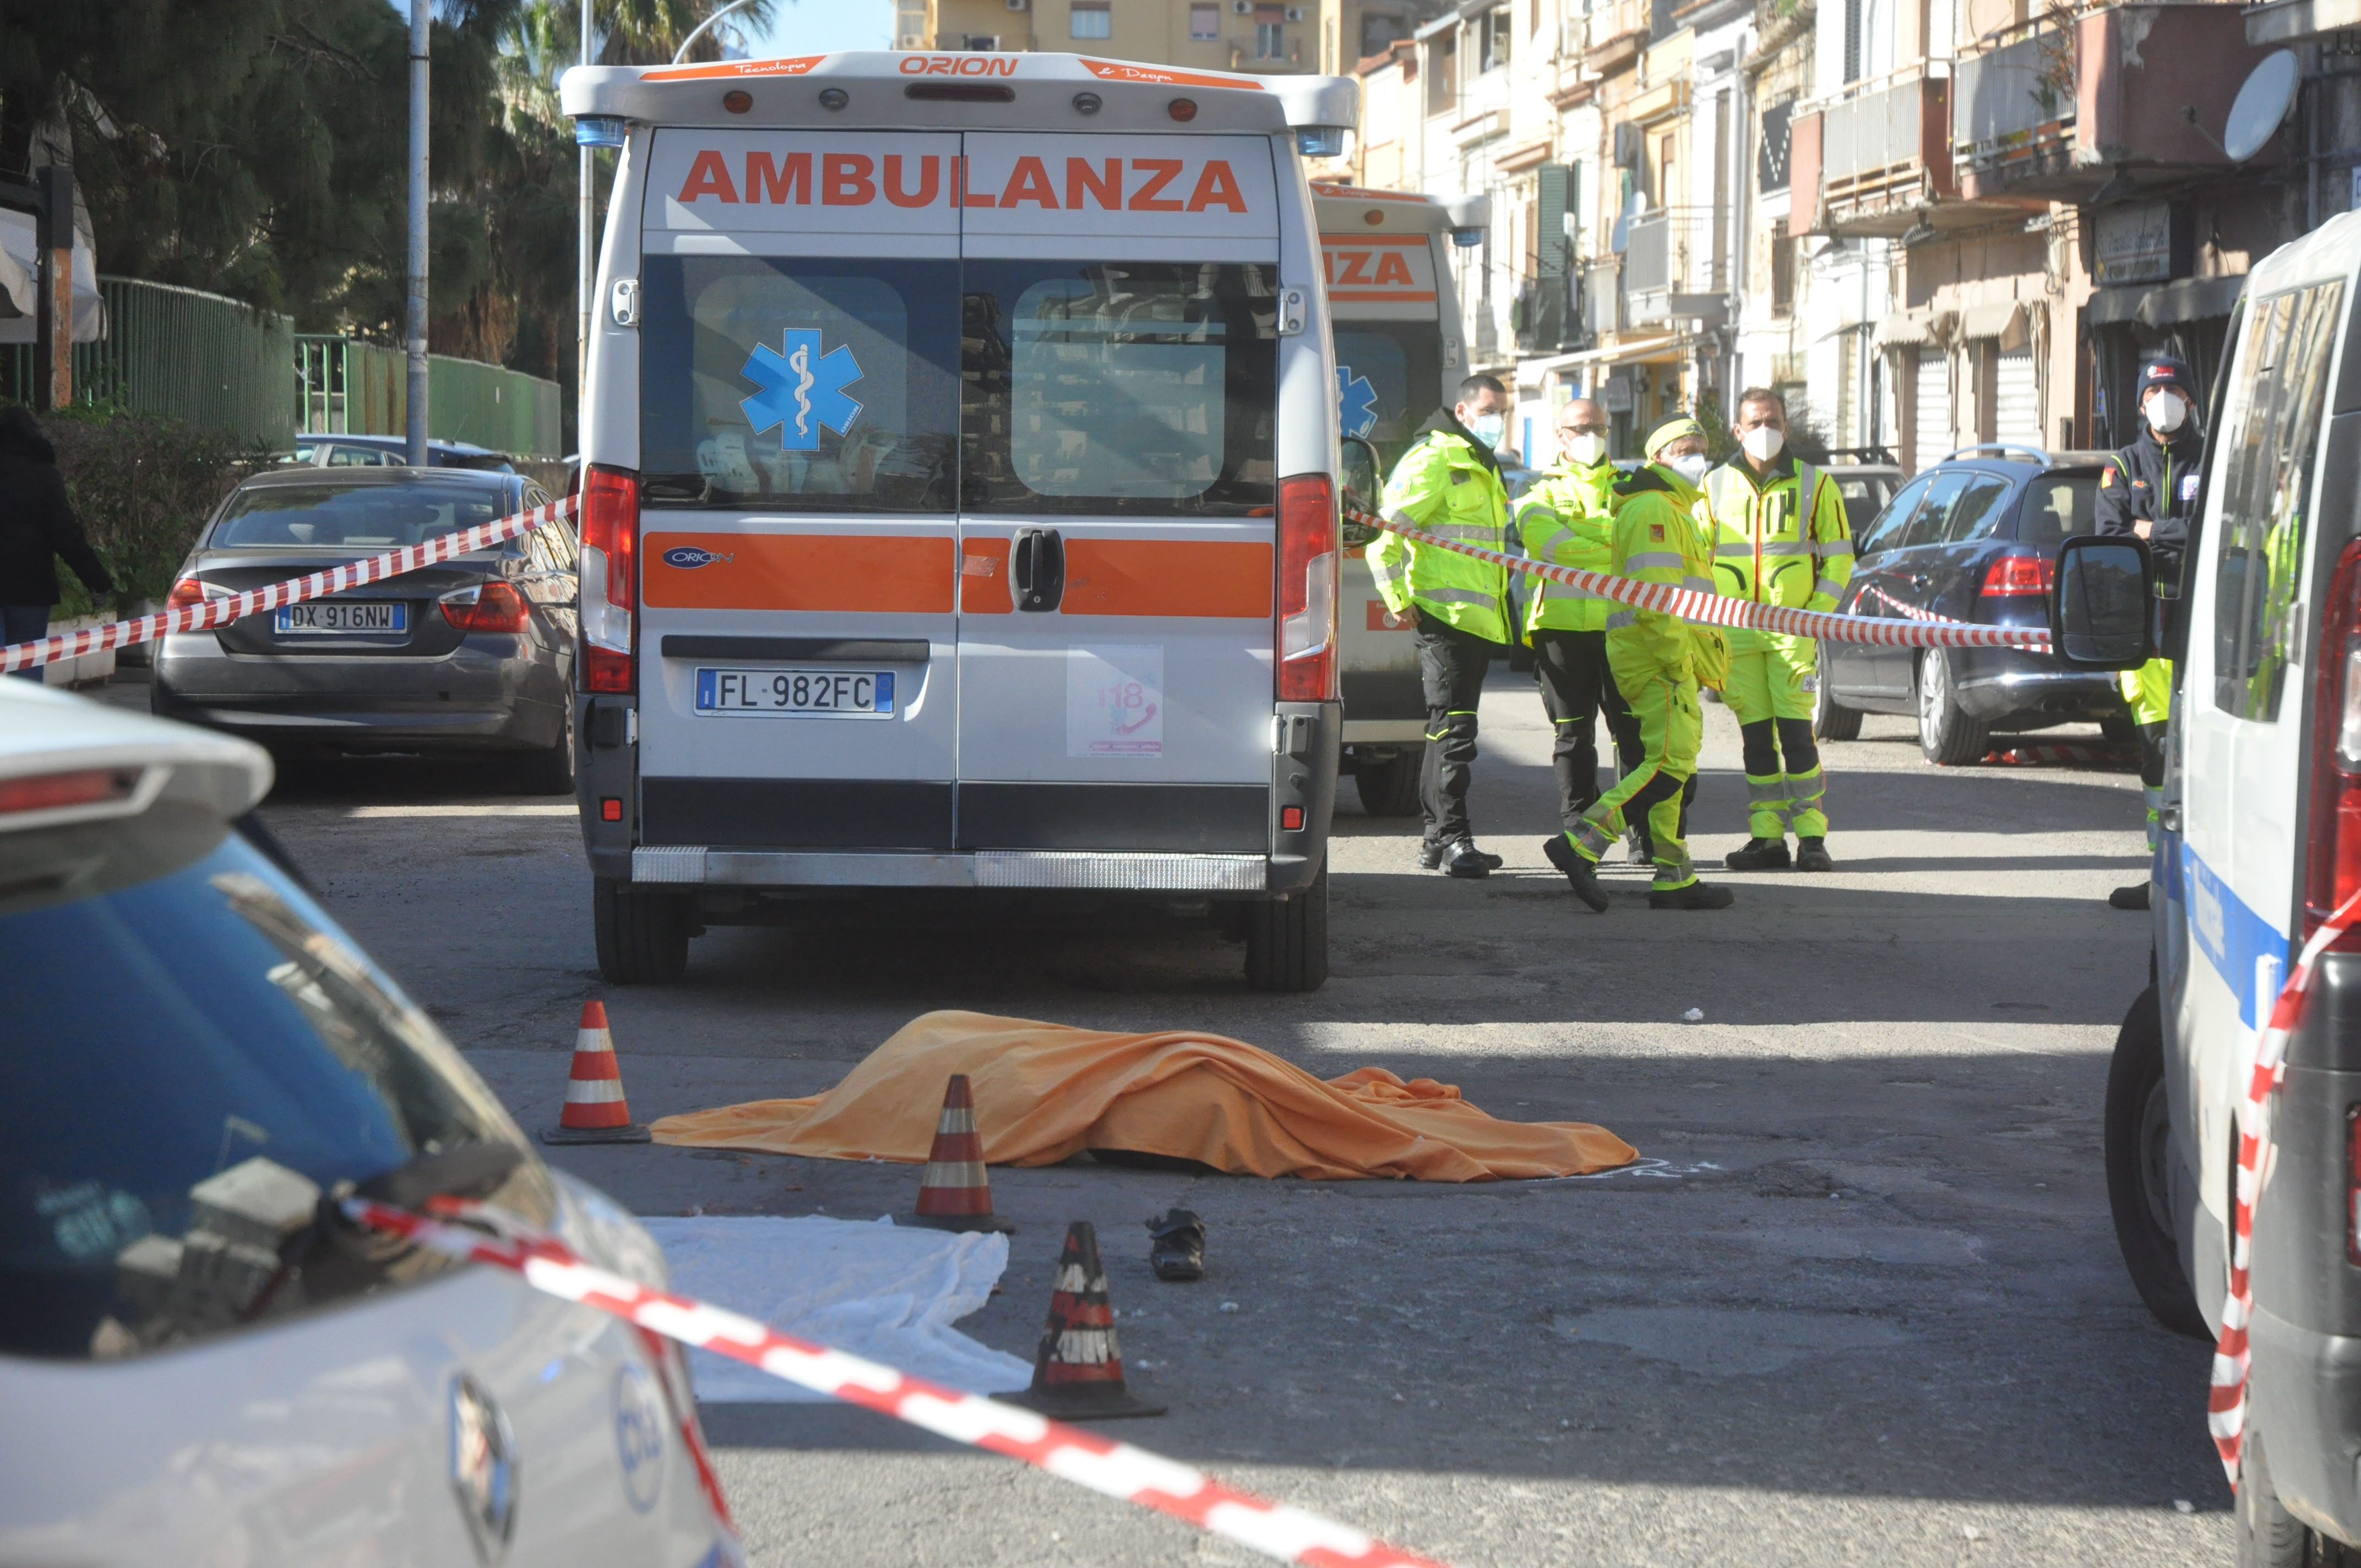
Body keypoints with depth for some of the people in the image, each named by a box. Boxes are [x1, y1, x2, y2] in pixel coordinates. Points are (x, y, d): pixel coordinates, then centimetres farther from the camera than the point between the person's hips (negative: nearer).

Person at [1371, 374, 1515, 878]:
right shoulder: (1435, 461, -9)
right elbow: (1387, 530, -15)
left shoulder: (1483, 469, 22)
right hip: (1445, 616, -10)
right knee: (1452, 729, -12)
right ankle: (1452, 838, -12)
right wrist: (1399, 599, -16)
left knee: (1450, 730, 13)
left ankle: (1438, 838, 18)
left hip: (1479, 621, 10)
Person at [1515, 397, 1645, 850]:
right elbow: (1543, 539, -8)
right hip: (1564, 625, -1)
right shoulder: (1544, 493, 14)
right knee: (1573, 734, 1)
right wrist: (1612, 546, -10)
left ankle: (1645, 832, 1)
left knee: (1634, 729, -4)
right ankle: (1578, 833, 7)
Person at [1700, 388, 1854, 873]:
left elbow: (1838, 556, 6)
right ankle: (1768, 839, 9)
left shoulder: (1814, 484, 5)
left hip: (1793, 628, -2)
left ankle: (1811, 838, -4)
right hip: (1734, 629, 2)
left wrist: (1816, 615, -5)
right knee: (1755, 737, 4)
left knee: (1795, 731, -9)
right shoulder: (1715, 486, 9)